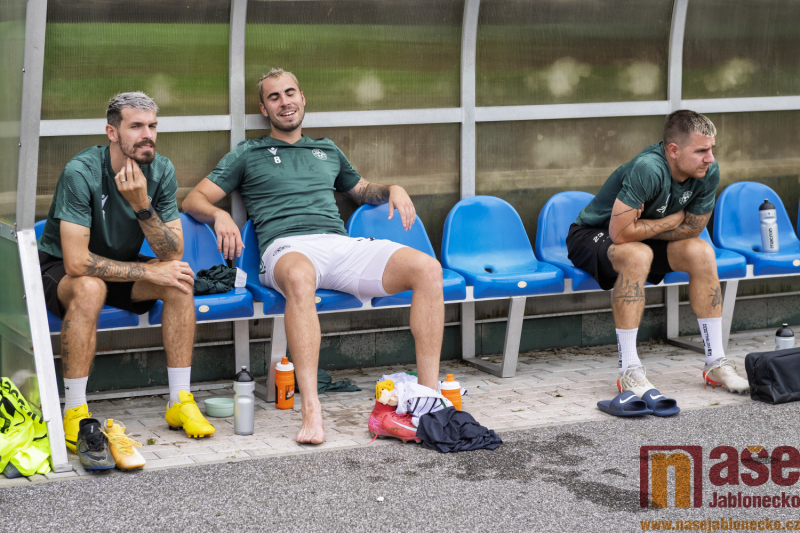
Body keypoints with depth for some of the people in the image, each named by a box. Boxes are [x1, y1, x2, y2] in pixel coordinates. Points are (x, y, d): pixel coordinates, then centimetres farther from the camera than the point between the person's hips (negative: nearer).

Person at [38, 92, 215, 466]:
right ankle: (75, 413, -28)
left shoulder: (161, 171, -12)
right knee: (90, 288, -37)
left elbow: (173, 255, -17)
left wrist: (142, 206, -33)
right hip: (58, 269, -5)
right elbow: (76, 261, -33)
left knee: (180, 281, -21)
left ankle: (180, 401, -14)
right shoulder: (82, 173, -28)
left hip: (120, 267, 5)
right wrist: (150, 272, -29)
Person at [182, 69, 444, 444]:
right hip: (287, 248, -4)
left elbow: (361, 190, 46)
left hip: (341, 244, 4)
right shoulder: (248, 155, 22)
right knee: (299, 277, -45)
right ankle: (311, 411, -51)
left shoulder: (327, 151, 33)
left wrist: (392, 189, 23)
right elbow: (193, 200, 16)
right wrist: (218, 214, -8)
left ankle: (430, 395, -24)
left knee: (427, 268, -23)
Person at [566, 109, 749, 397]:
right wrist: (674, 219, -22)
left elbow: (691, 230, -8)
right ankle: (629, 371, -31)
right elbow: (619, 233, -36)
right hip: (592, 235, -6)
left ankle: (716, 362, -7)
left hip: (638, 236, 6)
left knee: (702, 252, -15)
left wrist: (642, 228, -19)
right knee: (637, 255, -36)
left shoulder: (708, 173, -16)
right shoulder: (647, 169, -36)